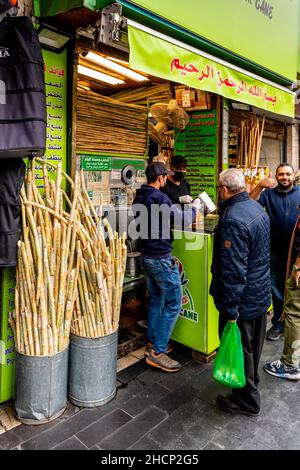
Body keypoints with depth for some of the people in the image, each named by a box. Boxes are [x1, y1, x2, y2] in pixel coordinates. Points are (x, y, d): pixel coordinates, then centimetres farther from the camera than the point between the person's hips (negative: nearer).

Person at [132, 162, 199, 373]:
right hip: (161, 258, -9)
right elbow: (184, 220, -15)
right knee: (173, 303, 0)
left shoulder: (139, 198, 9)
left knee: (156, 301, 18)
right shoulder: (159, 198, -19)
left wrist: (179, 206, 18)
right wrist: (194, 207, 4)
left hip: (146, 257, 9)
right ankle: (158, 352, 4)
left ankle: (153, 343, 28)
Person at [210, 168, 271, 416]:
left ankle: (247, 399, 29)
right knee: (253, 345, 26)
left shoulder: (232, 220, -28)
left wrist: (230, 310, -22)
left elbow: (234, 272, -28)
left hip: (243, 300, -9)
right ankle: (252, 380, 48)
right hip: (262, 293, 9)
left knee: (239, 348, 10)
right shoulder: (258, 207, 3)